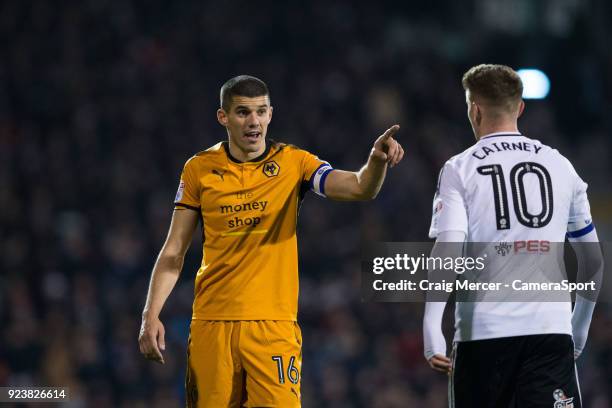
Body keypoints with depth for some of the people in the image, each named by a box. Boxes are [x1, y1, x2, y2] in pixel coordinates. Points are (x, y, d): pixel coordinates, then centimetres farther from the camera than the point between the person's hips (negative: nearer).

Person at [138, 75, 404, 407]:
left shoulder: (293, 162, 1)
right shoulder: (198, 169, 4)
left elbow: (359, 188, -14)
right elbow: (173, 252, 8)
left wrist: (376, 161, -35)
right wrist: (151, 315, -1)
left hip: (273, 324, -1)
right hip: (211, 324, 1)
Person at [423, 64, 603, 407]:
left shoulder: (460, 169, 2)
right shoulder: (560, 166, 12)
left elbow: (447, 252, -11)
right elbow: (594, 260, 18)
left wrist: (432, 332, -13)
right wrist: (580, 328, 29)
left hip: (484, 331, -1)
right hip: (551, 330, 1)